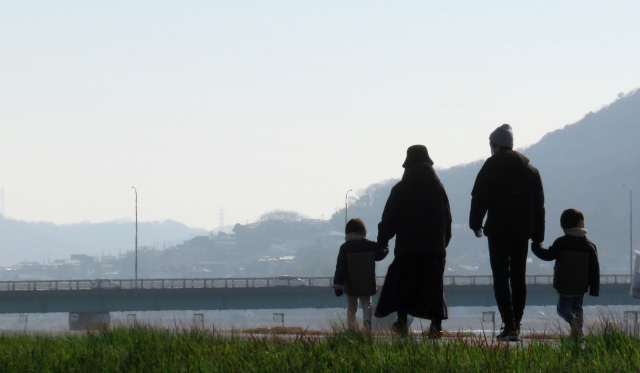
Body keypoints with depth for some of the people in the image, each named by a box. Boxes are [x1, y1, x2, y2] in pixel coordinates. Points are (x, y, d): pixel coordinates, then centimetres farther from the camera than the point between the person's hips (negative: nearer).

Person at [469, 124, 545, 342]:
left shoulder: (491, 168, -4)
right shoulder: (530, 170, 11)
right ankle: (516, 324, 17)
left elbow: (479, 199, -6)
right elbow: (539, 206, 11)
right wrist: (538, 237, 14)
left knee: (501, 279, -4)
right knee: (518, 278, 13)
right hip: (522, 233, 5)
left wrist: (475, 224, 10)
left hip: (498, 232, -4)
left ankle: (509, 325, -15)